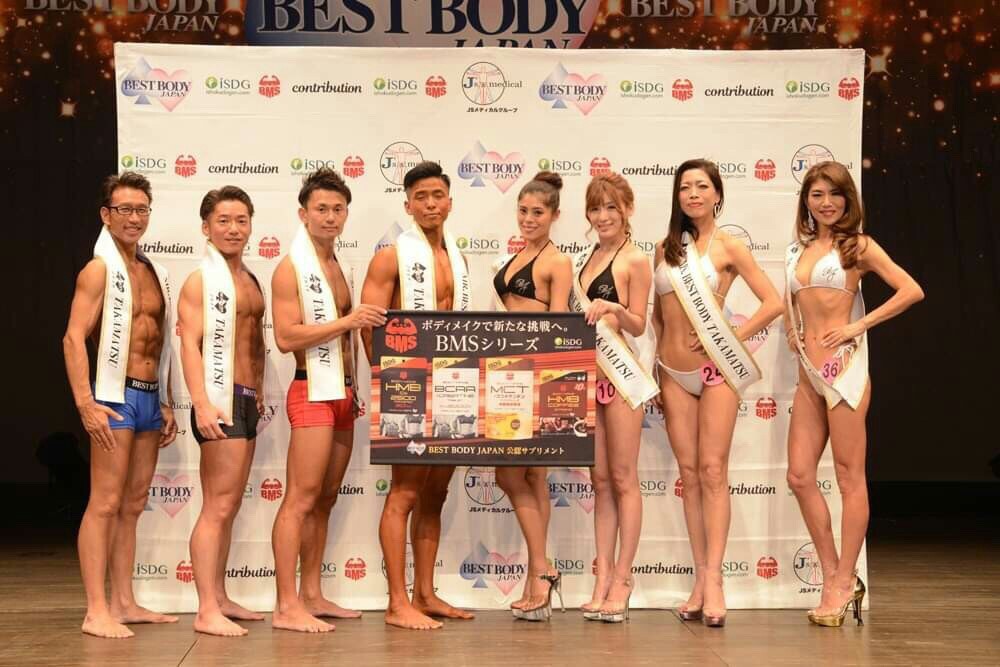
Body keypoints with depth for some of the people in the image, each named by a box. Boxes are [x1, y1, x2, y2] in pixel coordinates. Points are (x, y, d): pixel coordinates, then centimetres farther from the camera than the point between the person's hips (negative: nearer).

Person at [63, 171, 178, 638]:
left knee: (133, 505, 9)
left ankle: (124, 603, 15)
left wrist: (166, 405, 18)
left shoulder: (154, 273, 16)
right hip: (116, 396, -8)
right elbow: (74, 338, -14)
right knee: (105, 503, -9)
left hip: (150, 397, 8)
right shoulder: (100, 270, -6)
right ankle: (96, 612, -8)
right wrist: (86, 404, -21)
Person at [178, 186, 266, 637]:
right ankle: (207, 611, -10)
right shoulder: (200, 281, -8)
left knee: (229, 506, 12)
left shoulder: (250, 282, 17)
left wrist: (259, 393, 17)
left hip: (246, 400, 9)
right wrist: (202, 404, -25)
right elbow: (190, 345, -16)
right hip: (221, 400, -9)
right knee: (218, 507, -11)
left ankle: (219, 597, 19)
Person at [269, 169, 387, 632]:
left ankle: (311, 595, 17)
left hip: (342, 395, 9)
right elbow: (286, 337, -18)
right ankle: (286, 607, -10)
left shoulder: (335, 266, 18)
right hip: (313, 393, -9)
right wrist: (347, 322, -21)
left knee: (325, 500, 10)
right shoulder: (291, 268, -8)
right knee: (300, 500, -10)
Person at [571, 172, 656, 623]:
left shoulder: (634, 260, -5)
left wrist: (613, 308, -24)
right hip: (586, 374, 7)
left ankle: (622, 577, 4)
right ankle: (603, 576, 11)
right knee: (600, 480, 8)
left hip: (620, 375, -7)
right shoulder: (585, 257, 16)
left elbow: (638, 325, -7)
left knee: (623, 479, -1)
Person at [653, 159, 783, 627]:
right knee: (689, 474, 4)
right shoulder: (666, 248, 10)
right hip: (673, 372, 4)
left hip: (715, 370, -4)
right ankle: (701, 577, 8)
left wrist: (734, 338, -10)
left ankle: (713, 579, -7)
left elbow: (773, 303, -5)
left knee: (712, 471, -8)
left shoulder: (728, 247, -2)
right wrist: (657, 361, 12)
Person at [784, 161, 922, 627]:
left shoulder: (858, 246, 0)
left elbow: (911, 291, -9)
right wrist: (792, 331, 14)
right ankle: (833, 577, 13)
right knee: (799, 475, 3)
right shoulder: (797, 251, 16)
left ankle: (844, 582, 4)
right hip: (808, 371, 7)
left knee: (849, 476, -2)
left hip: (843, 365, -7)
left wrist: (859, 326, -10)